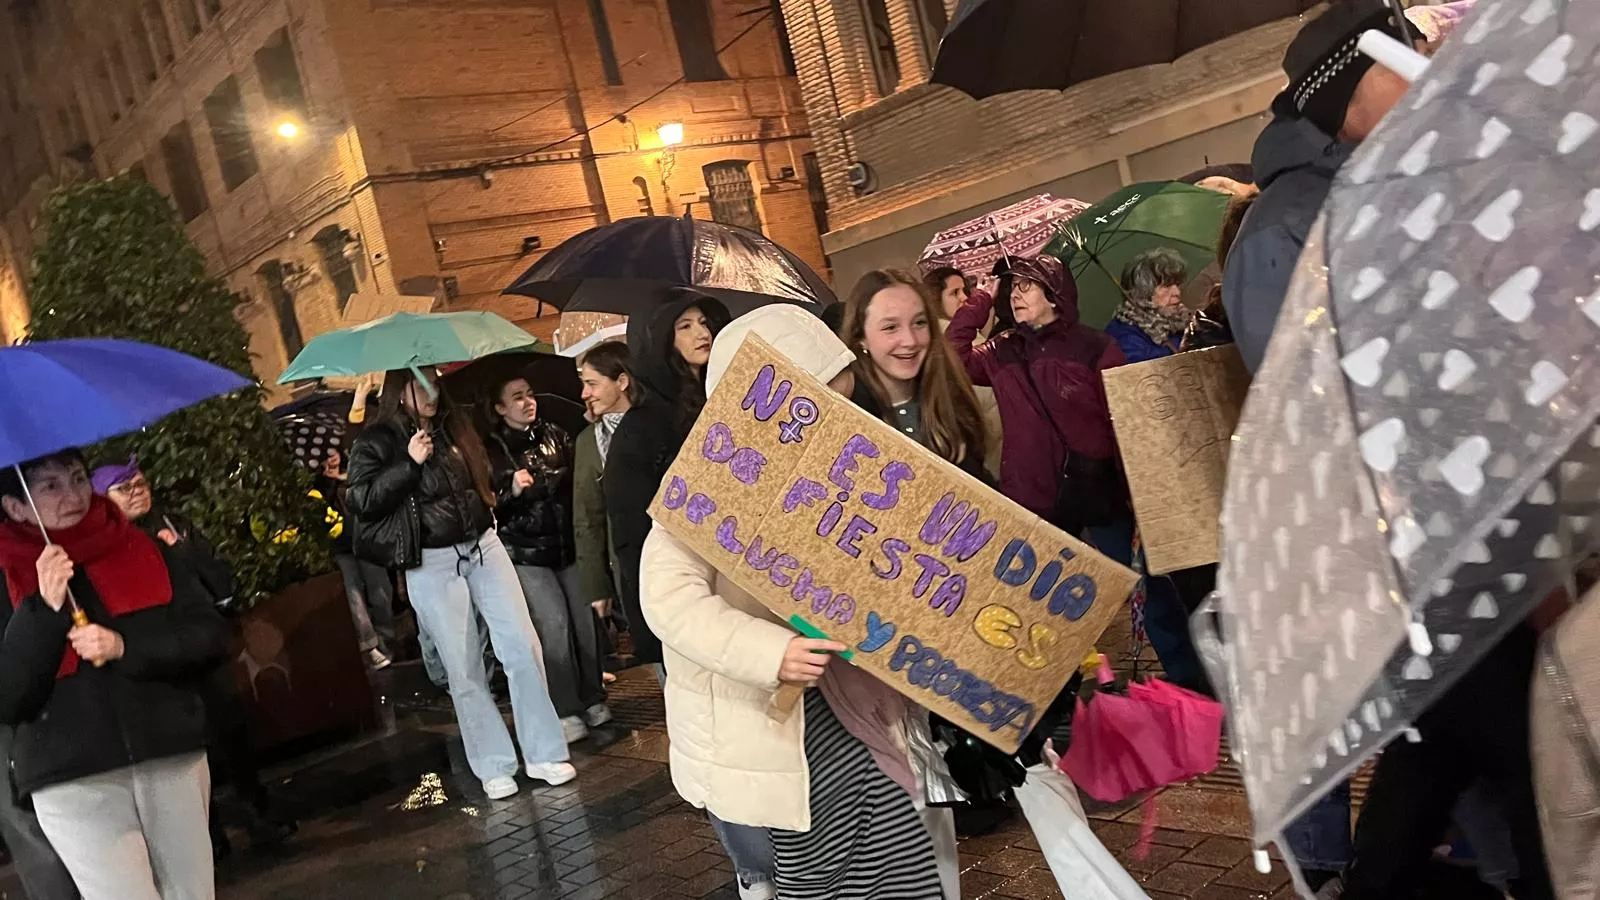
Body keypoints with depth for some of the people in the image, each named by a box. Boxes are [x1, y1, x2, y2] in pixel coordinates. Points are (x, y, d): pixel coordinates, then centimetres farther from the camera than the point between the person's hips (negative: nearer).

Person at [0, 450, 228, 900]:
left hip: (174, 761, 2)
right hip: (71, 784, -2)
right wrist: (43, 610, -15)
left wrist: (126, 647, -13)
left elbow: (210, 637, 1)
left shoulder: (151, 552, 7)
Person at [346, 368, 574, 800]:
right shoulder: (376, 442, -2)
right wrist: (410, 463, -17)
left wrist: (489, 498, 12)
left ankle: (544, 754, 7)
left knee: (523, 645, -3)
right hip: (432, 563, -4)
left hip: (483, 546, 4)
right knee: (464, 668, -1)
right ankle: (494, 767, 10)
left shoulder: (454, 428, 13)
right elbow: (362, 500, -13)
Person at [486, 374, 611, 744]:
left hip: (569, 544, 4)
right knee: (554, 622, -10)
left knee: (586, 616, -2)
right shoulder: (492, 449, -4)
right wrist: (512, 491, -22)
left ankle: (593, 698, 13)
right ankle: (566, 711, 0)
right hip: (526, 552, -3)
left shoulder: (555, 434, 7)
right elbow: (486, 506, -6)